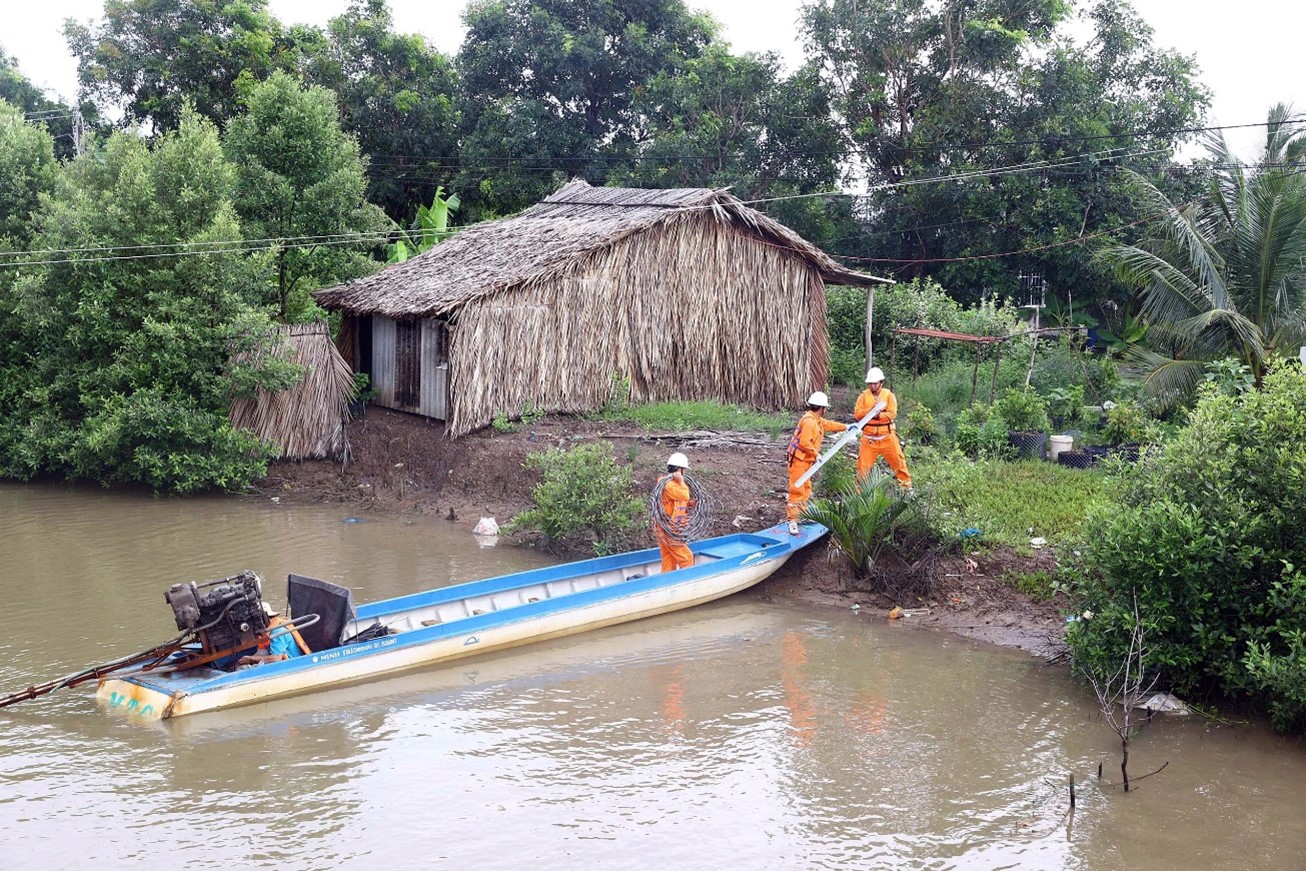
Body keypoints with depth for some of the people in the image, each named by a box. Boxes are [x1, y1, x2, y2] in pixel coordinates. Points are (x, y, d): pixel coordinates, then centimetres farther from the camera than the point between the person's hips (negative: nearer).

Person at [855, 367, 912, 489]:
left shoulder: (889, 395, -3)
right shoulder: (864, 395, 0)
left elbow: (892, 414, -12)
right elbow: (857, 413, -8)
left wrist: (879, 415, -27)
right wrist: (871, 410, -22)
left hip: (887, 436, 0)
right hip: (869, 437, 1)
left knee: (897, 461, 5)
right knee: (863, 464, 3)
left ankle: (906, 485, 18)